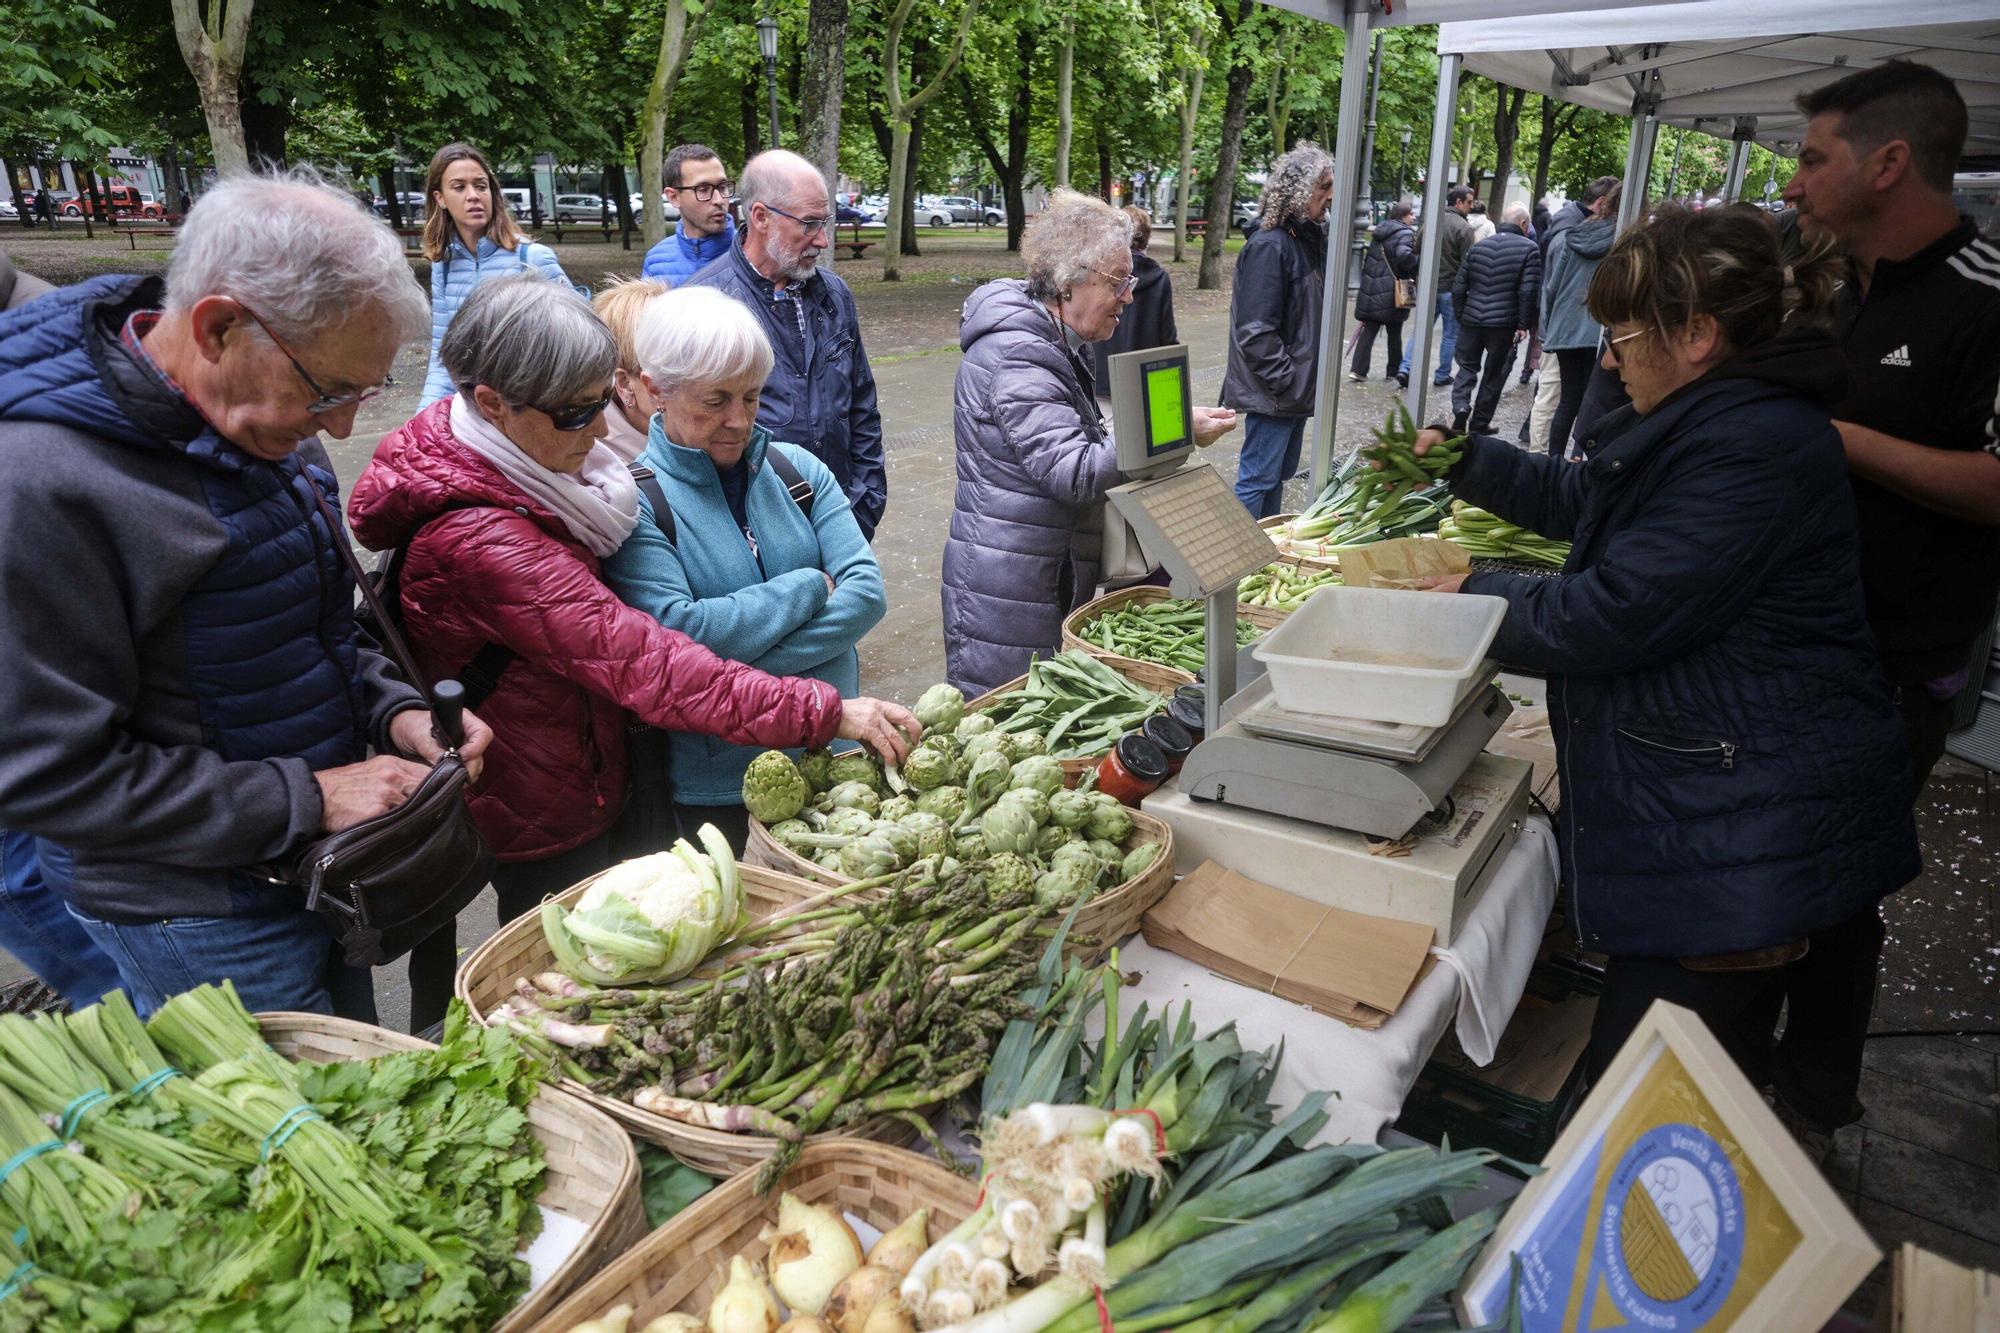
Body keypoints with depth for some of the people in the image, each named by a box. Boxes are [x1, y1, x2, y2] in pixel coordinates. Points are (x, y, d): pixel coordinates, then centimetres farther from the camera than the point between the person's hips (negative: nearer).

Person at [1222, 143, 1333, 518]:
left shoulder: (1309, 239, 11)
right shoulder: (1269, 246, -18)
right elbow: (1255, 331, -22)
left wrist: (1305, 380, 13)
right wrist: (1288, 383, -20)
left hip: (1298, 387, 10)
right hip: (1273, 392, -9)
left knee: (1279, 473, 17)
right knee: (1258, 479, -4)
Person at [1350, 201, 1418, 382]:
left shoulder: (1379, 232, 13)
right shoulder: (1404, 233, -11)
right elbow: (1404, 255, -28)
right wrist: (1416, 272, -17)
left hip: (1370, 289, 6)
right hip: (1392, 294, -6)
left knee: (1369, 330, 6)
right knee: (1394, 333, 10)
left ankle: (1358, 369, -4)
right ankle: (1394, 370, 21)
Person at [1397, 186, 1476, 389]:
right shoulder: (1464, 228, -12)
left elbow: (1416, 254, 12)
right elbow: (1467, 263, -14)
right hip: (1451, 288, -5)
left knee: (1422, 330, 10)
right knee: (1451, 334, 9)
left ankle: (1405, 368, -6)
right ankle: (1442, 375, 14)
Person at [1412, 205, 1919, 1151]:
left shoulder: (1751, 450, -21)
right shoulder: (1714, 417, 14)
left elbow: (1606, 618, -22)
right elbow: (1582, 496, 28)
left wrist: (1475, 598, -6)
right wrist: (1464, 461, 22)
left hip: (1747, 839, -11)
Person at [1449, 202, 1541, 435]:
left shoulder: (1478, 246, 8)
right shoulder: (1528, 249, -5)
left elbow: (1459, 286, 7)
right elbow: (1528, 291, -12)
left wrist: (1461, 316, 14)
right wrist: (1524, 324, -5)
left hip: (1471, 320, 3)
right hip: (1504, 324, -3)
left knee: (1467, 366, 16)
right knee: (1494, 373, 10)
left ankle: (1460, 406, -9)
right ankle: (1479, 422, 15)